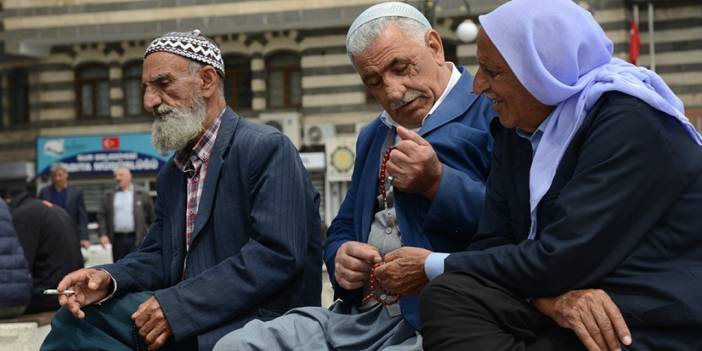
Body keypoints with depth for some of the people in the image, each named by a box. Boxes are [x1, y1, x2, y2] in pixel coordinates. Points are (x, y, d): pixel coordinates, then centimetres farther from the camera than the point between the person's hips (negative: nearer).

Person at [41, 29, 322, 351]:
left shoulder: (267, 149, -11)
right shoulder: (171, 173, 17)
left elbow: (278, 252, -21)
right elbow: (158, 254, 15)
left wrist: (178, 305, -22)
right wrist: (109, 279, -8)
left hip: (254, 325, -7)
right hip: (186, 320, 7)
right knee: (77, 319, -8)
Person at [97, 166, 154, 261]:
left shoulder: (142, 194, 6)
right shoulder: (108, 195, 11)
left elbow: (152, 215, 6)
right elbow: (101, 215, 8)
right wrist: (103, 234, -2)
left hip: (137, 239, -2)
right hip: (117, 239, 2)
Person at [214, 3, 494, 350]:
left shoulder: (492, 112, -2)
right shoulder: (372, 137, 25)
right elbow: (342, 230, 29)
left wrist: (437, 182, -17)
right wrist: (341, 258, 6)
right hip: (358, 317, 8)